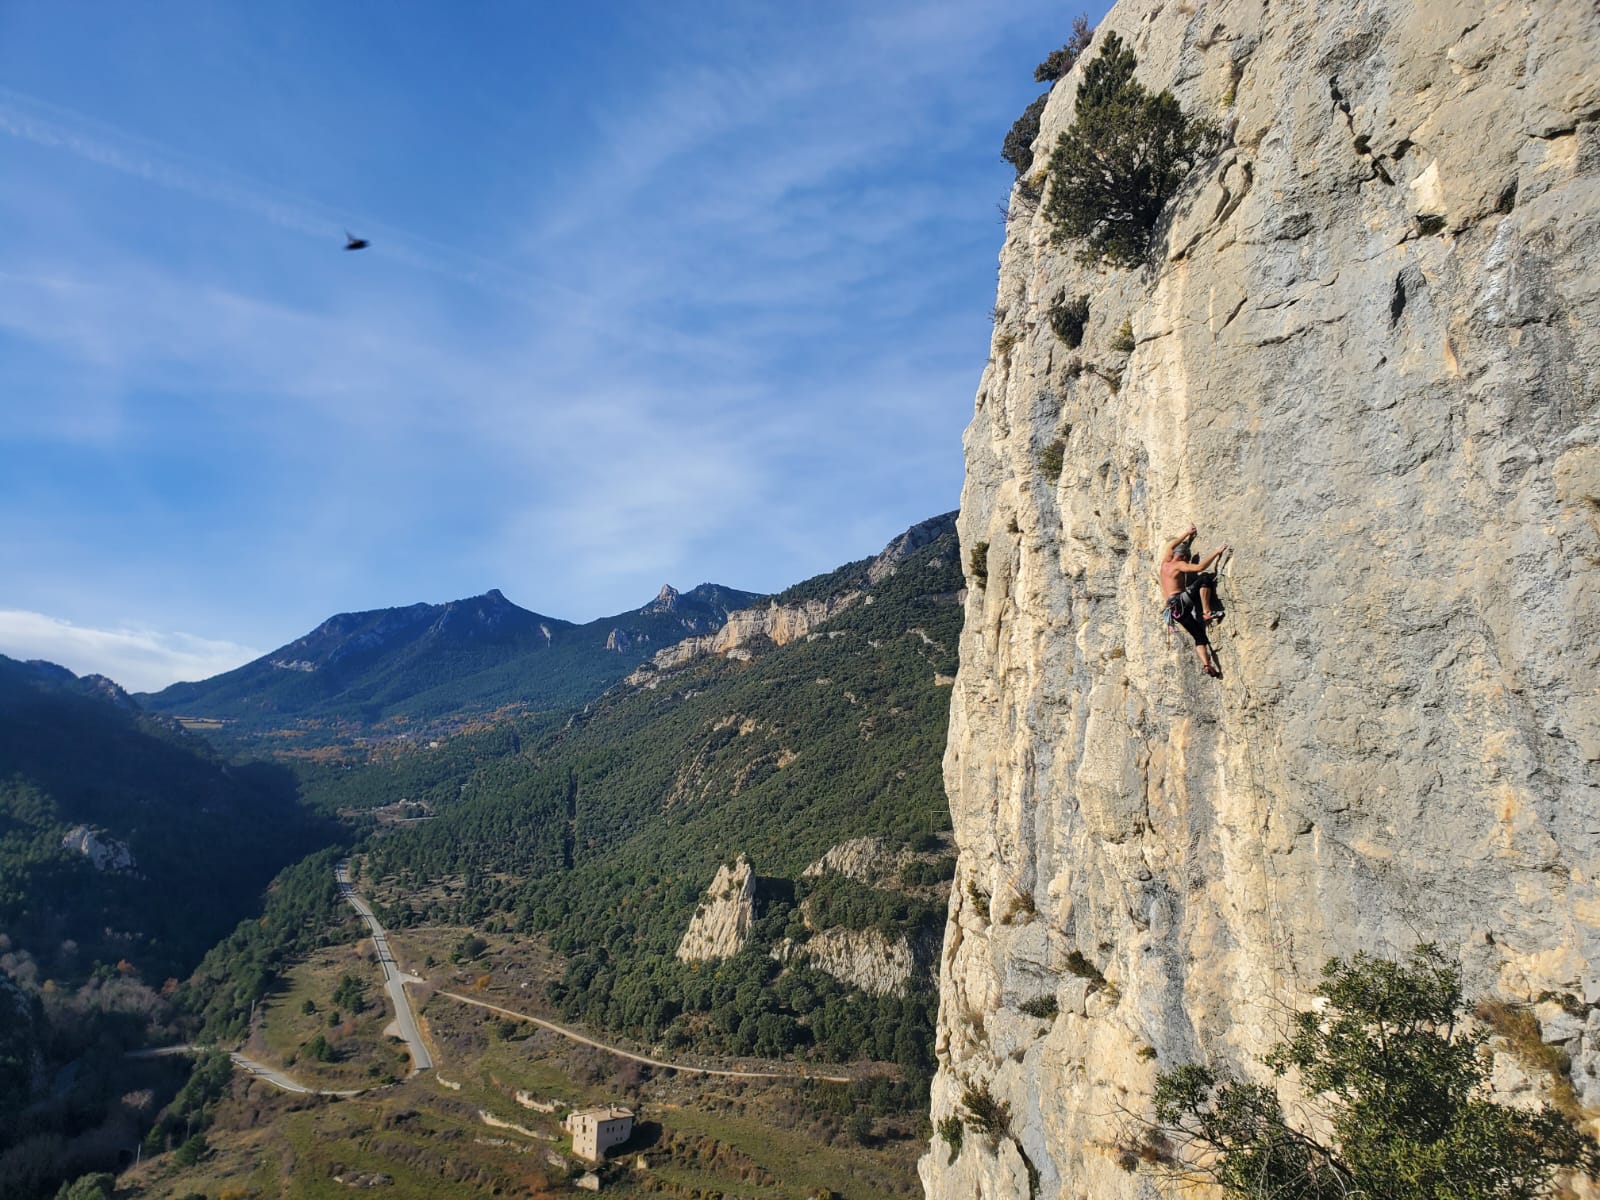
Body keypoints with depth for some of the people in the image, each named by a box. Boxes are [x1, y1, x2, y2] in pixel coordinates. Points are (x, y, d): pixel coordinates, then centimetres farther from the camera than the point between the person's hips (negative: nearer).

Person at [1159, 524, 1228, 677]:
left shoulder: (1165, 562, 19)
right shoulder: (1179, 565, -1)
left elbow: (1171, 545, 38)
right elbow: (1200, 567, -16)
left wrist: (1186, 533, 44)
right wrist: (1216, 553, -9)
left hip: (1174, 609, 8)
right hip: (1180, 602, -8)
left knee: (1199, 636, 5)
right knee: (1205, 578, -12)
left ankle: (1207, 664, -11)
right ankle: (1207, 612, -20)